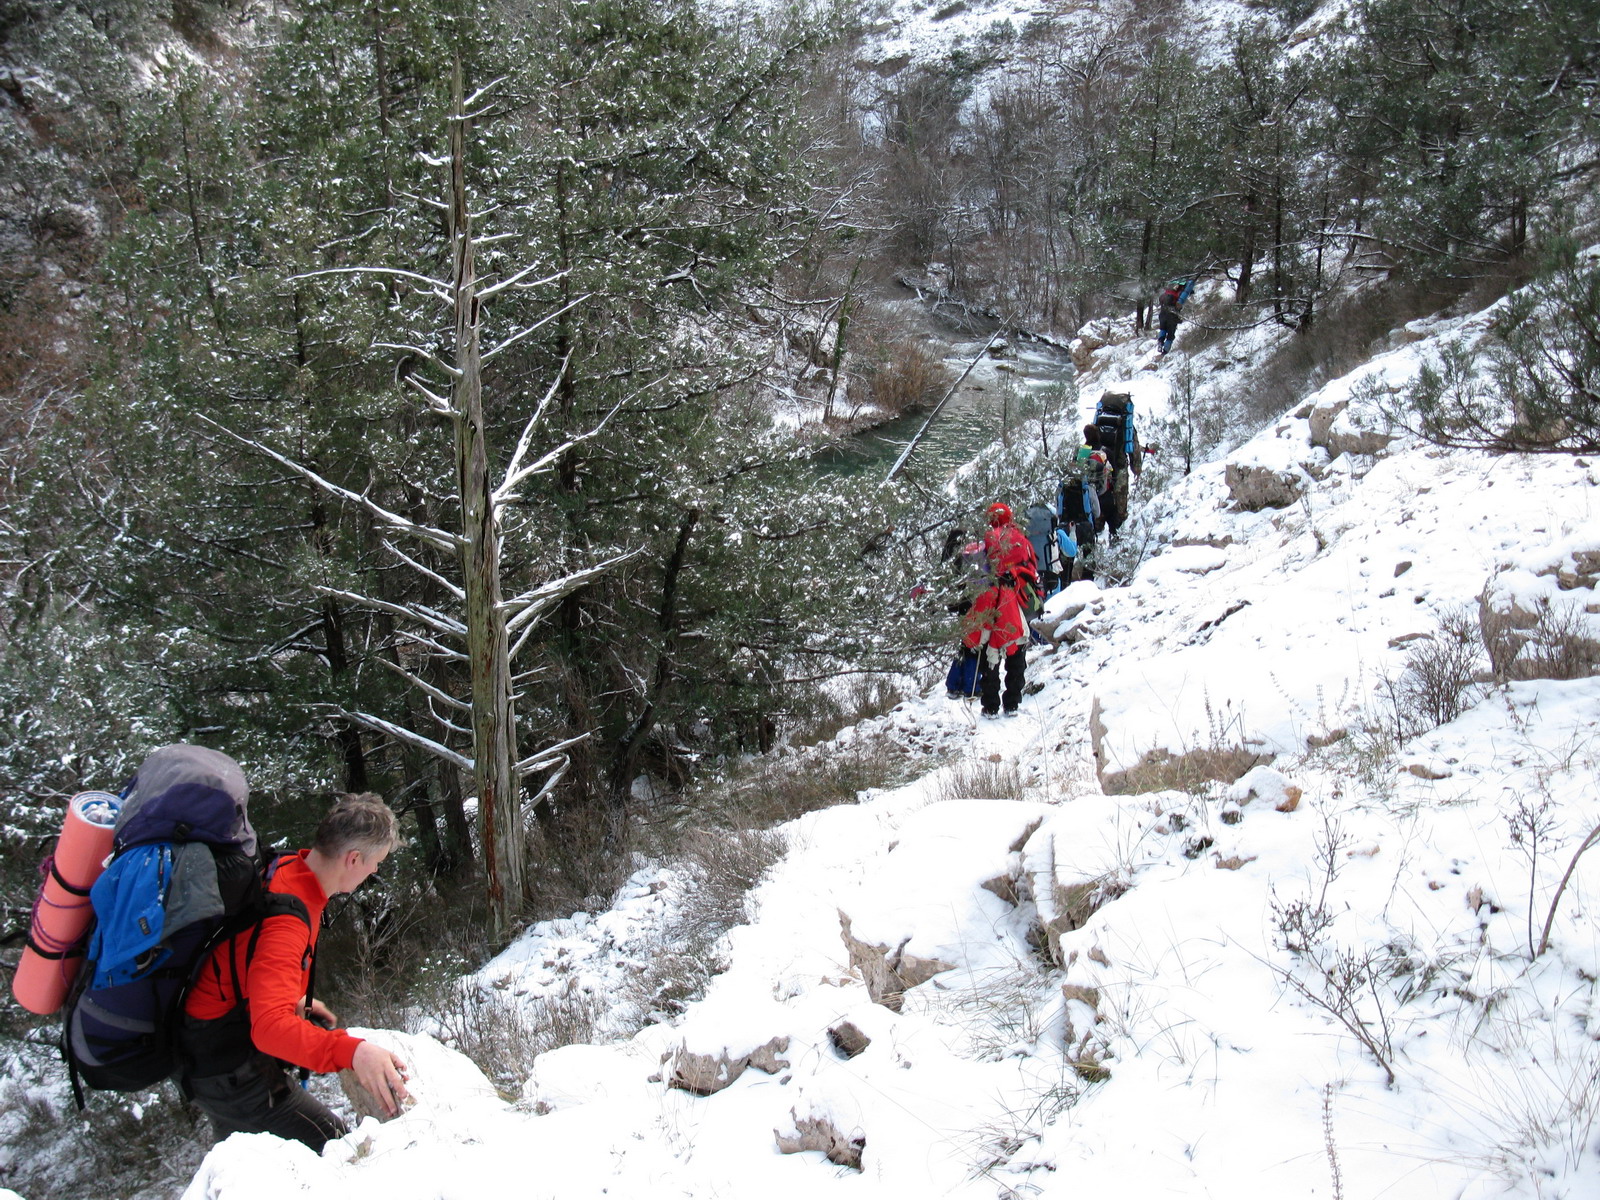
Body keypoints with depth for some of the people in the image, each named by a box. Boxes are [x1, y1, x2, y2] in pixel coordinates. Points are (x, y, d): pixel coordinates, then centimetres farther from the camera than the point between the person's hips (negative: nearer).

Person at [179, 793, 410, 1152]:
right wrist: (351, 1052, -54)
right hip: (225, 1073, -9)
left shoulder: (285, 869, 0)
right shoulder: (286, 920, -29)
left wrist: (294, 1002, 23)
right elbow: (269, 1026, -41)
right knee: (335, 1147, -10)